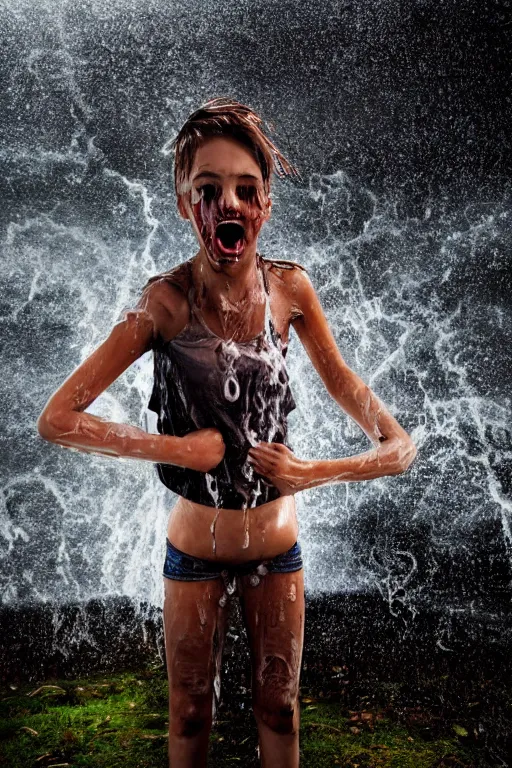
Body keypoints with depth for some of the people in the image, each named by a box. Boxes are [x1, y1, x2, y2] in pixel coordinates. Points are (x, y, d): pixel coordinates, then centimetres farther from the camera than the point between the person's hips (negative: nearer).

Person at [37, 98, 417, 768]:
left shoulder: (290, 288, -12)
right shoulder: (167, 300, -20)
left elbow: (345, 383, -3)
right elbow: (57, 420, -22)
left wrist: (314, 472, -15)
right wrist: (180, 448, -23)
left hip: (278, 548, 2)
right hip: (196, 552, -2)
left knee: (279, 708, 22)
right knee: (190, 714, 21)